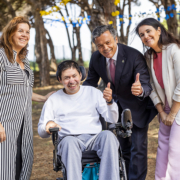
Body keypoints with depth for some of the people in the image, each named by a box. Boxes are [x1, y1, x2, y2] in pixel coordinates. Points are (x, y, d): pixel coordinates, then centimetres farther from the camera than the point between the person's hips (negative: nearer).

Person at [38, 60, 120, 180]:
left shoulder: (93, 93, 19)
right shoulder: (53, 100, 18)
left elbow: (112, 120, 10)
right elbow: (41, 132, 12)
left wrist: (109, 102, -11)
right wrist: (48, 124, -12)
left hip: (94, 138, 1)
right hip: (68, 139, -1)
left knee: (108, 135, -33)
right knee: (70, 141, -37)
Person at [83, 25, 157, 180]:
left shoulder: (134, 56, -29)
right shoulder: (96, 58, -14)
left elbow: (147, 85, -32)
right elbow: (90, 83, 1)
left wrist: (140, 90, -56)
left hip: (137, 108, -5)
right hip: (117, 106, 5)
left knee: (138, 147, -8)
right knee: (124, 148, 19)